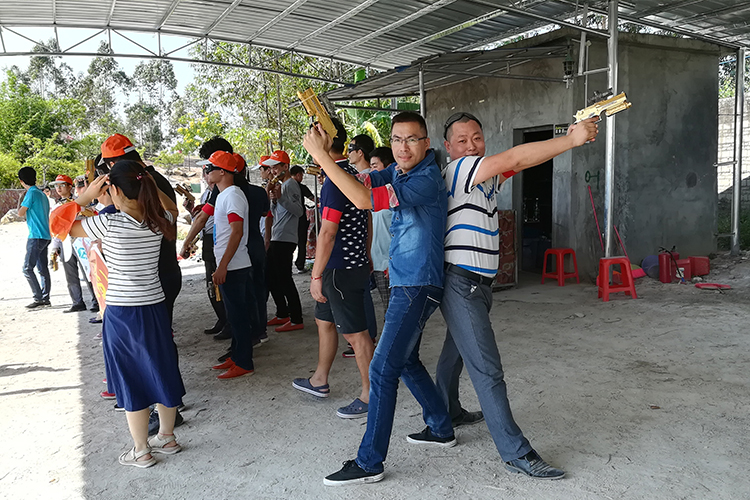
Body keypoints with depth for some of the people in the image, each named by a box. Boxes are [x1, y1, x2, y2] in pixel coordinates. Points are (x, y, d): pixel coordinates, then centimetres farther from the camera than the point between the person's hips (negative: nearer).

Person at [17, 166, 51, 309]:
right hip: (46, 236, 9)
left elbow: (21, 213, -10)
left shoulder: (31, 193, -12)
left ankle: (39, 298, -8)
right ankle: (45, 298, 14)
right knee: (42, 268, 11)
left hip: (36, 237, -9)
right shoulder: (42, 194, 15)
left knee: (27, 268, -6)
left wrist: (22, 206, 9)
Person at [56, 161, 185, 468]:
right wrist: (148, 184, 10)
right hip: (155, 307, 4)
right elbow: (171, 208, 20)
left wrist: (86, 197, 3)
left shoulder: (108, 223, -17)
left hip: (122, 313, -4)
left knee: (132, 381, 9)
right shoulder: (159, 222, -5)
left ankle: (141, 451, 23)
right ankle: (167, 437, 34)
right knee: (162, 372, 17)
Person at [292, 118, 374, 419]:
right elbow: (365, 223, 18)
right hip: (356, 262, 10)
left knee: (355, 333, -1)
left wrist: (316, 275, -18)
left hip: (341, 268, -10)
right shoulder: (354, 175, 10)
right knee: (324, 321, 21)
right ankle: (320, 381, 36)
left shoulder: (334, 182, -20)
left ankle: (370, 397, 10)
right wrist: (366, 258, 25)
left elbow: (327, 234, -23)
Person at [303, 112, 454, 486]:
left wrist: (320, 154, -27)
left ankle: (369, 463, 2)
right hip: (404, 283, 10)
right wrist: (324, 154, -11)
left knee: (382, 369, -8)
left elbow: (364, 200, -30)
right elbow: (360, 184, 5)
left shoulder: (426, 179, -20)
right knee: (405, 361, 21)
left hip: (417, 286, -10)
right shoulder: (398, 172, 9)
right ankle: (441, 429, 37)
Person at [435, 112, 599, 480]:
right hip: (462, 282, -10)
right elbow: (515, 158, -22)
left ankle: (447, 411, 43)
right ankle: (516, 453, -4)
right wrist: (572, 140, -21)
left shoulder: (487, 175, 15)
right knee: (487, 369, -8)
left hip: (479, 283, 10)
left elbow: (516, 164, 2)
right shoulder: (458, 170, -12)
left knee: (457, 350, 24)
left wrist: (570, 135, -12)